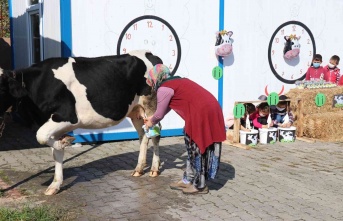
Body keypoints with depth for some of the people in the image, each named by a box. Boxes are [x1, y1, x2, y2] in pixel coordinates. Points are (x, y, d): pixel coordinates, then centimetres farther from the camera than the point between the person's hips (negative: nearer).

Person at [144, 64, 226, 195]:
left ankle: (200, 185, 12)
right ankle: (188, 180, 27)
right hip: (211, 109, 9)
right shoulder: (176, 82, 23)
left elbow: (159, 114, 4)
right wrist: (152, 118, 41)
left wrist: (152, 122, 25)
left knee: (197, 148, 2)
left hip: (201, 114, -9)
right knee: (194, 147, 17)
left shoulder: (164, 89, -4)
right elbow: (168, 106, 33)